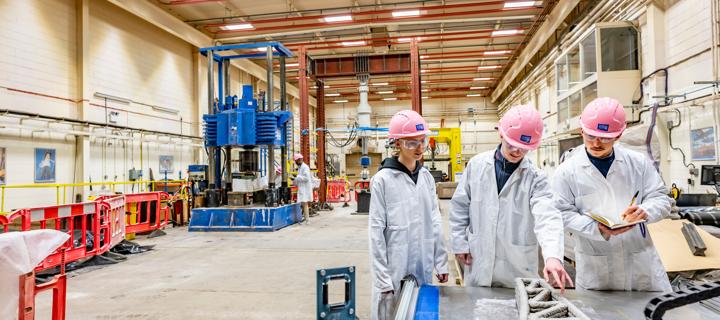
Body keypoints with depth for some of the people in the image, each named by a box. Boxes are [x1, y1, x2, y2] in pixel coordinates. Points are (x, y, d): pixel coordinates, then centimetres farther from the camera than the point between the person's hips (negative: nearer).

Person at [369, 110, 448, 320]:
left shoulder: (426, 177, 5)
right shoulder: (383, 180, -11)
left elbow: (435, 223, 9)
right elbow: (376, 231, -11)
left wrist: (441, 262, 8)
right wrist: (382, 279, -12)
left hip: (423, 268, 5)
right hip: (395, 270, -5)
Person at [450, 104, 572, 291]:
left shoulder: (536, 177, -7)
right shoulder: (477, 165, -1)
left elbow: (547, 217, -22)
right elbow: (460, 207, 5)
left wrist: (553, 256, -38)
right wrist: (460, 244, 1)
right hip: (479, 263, 1)